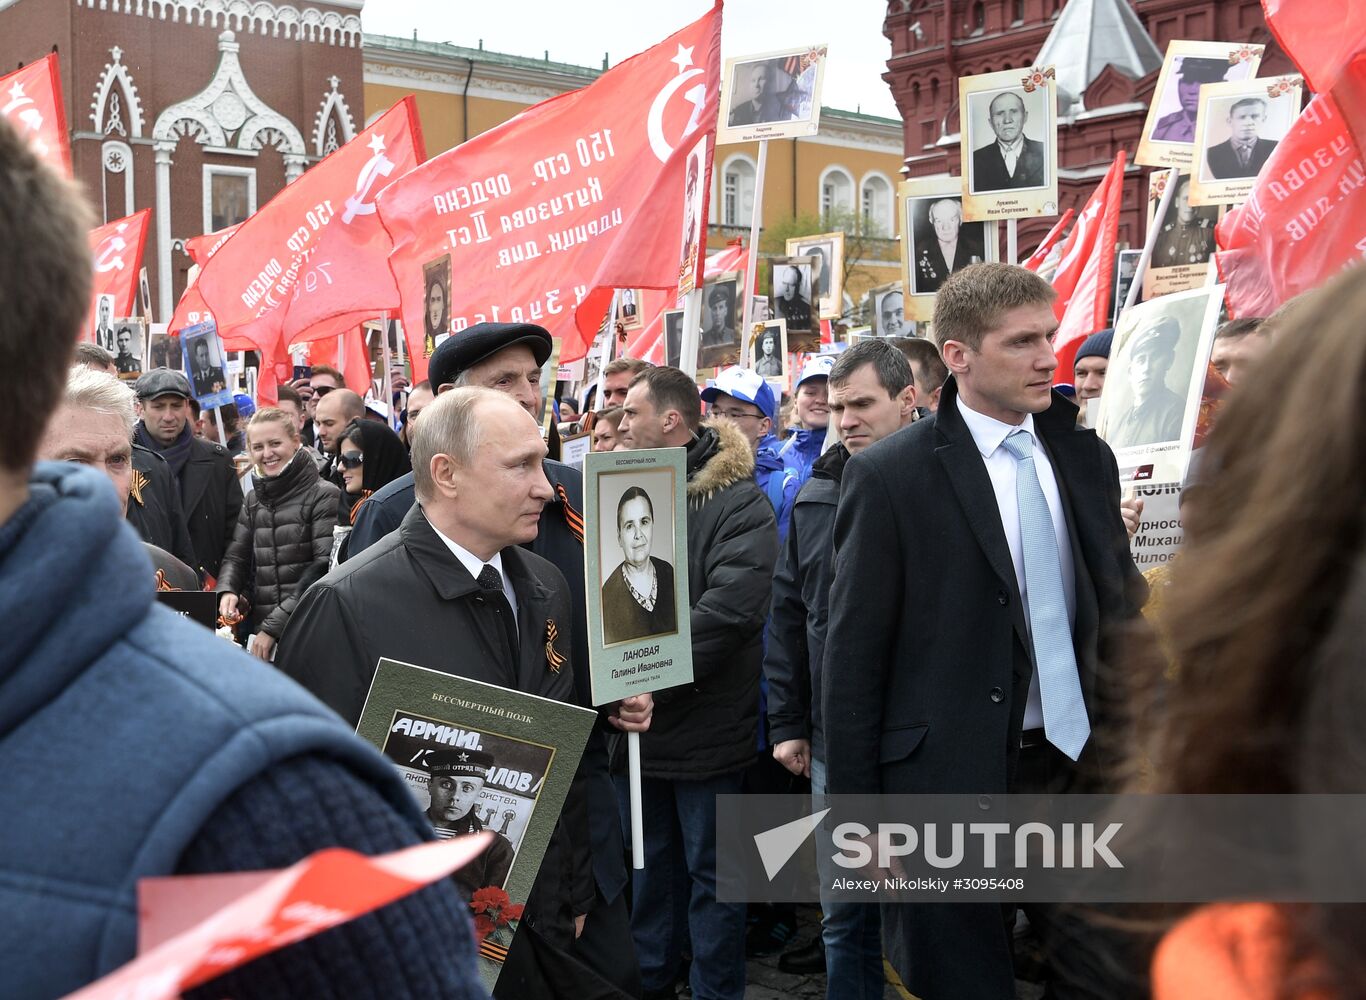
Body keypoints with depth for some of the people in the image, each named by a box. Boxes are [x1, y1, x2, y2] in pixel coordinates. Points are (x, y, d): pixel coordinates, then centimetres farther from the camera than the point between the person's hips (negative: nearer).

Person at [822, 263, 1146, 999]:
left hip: (1081, 767, 5)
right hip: (951, 782, -5)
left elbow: (1120, 608, 14)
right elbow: (852, 658, -8)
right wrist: (856, 814, -9)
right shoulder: (890, 475, -9)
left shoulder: (1085, 457, 7)